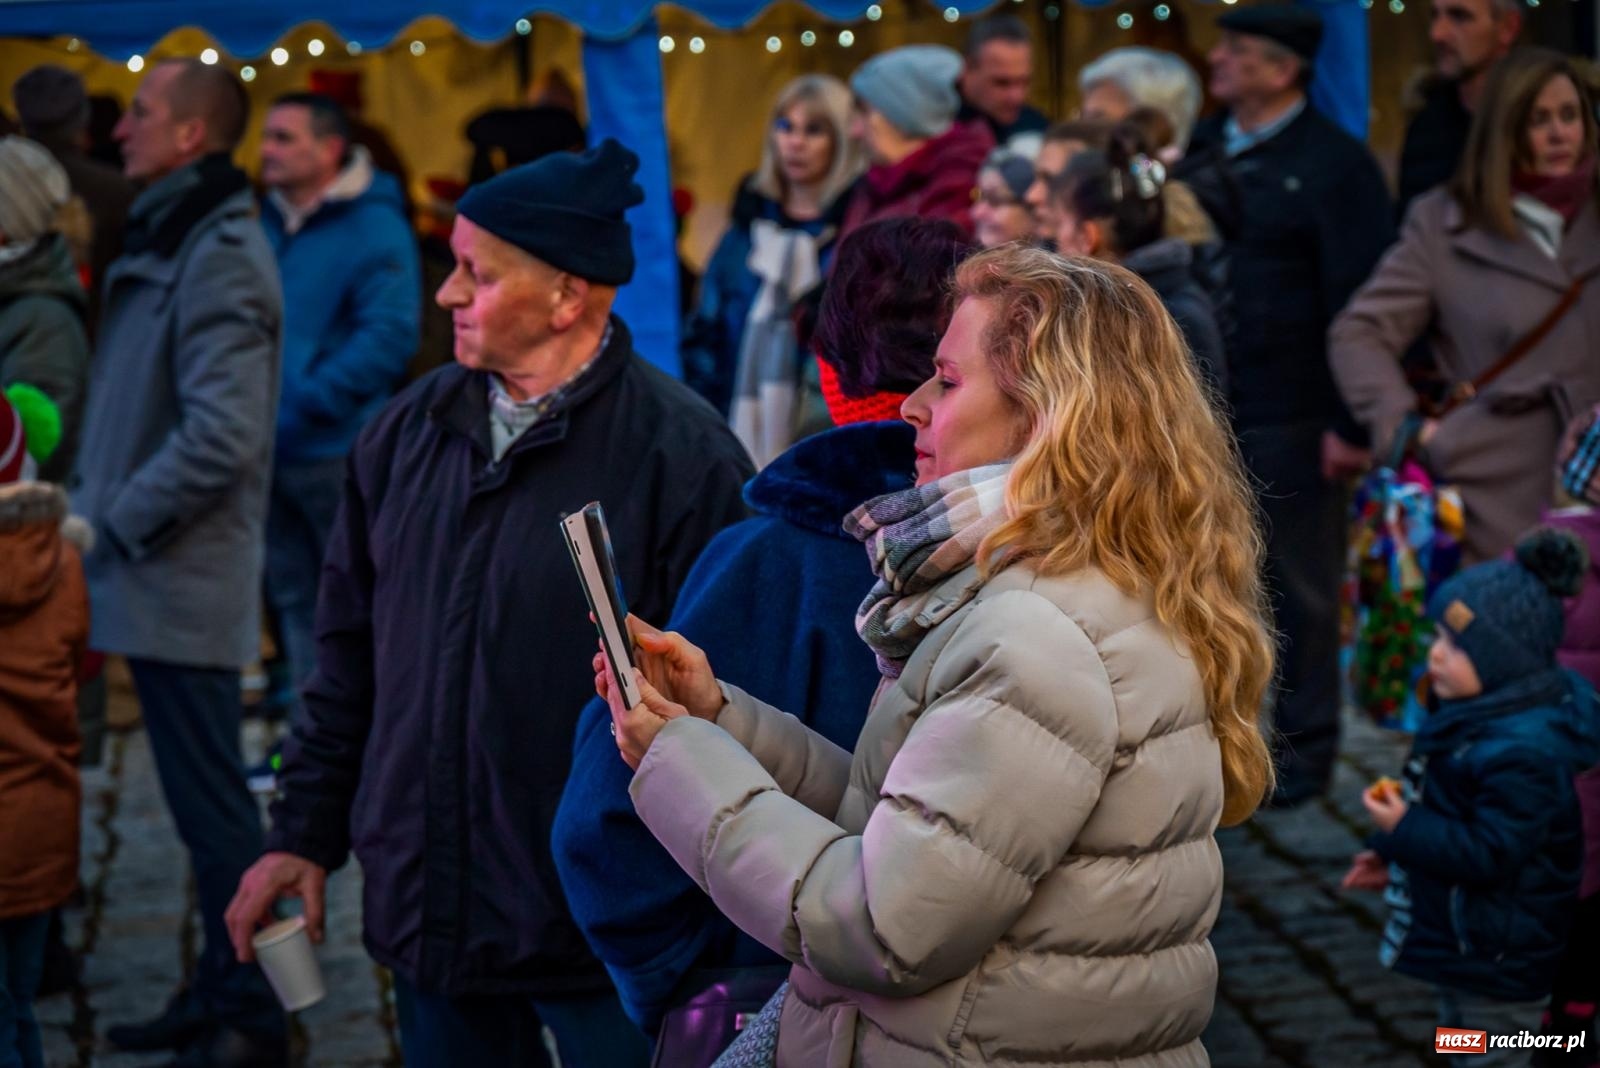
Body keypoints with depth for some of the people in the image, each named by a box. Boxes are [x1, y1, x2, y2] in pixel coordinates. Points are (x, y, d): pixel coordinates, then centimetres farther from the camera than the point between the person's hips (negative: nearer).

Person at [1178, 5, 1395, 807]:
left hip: (1289, 417, -6)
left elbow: (1359, 304, -11)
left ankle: (1305, 749, 13)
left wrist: (1351, 424, -15)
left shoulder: (1333, 164, -7)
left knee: (1298, 589, 3)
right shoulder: (1200, 150, 12)